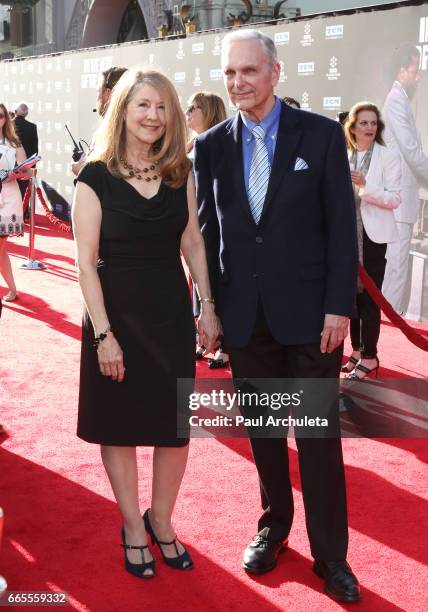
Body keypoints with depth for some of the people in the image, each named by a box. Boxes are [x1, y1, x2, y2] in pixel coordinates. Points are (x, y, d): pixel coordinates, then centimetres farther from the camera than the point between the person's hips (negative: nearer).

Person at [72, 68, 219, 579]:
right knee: (120, 426, 9)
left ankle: (161, 521, 31)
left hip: (172, 312, 4)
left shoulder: (181, 173, 1)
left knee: (176, 425, 9)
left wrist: (207, 305, 2)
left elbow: (192, 242, 7)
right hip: (117, 314, -3)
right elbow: (86, 263, -11)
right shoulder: (95, 178, -10)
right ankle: (133, 527, 29)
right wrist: (103, 334, -15)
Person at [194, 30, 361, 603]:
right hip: (244, 315, 3)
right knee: (262, 430, 14)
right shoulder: (210, 145, 4)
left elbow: (341, 226, -4)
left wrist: (339, 306, -8)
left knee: (319, 436, 6)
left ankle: (330, 554, 20)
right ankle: (274, 526, 33)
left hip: (308, 312, -2)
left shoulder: (321, 134, -3)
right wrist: (209, 307, 5)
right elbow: (206, 231, 7)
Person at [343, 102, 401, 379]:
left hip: (373, 234, -4)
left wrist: (365, 185, -22)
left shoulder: (389, 156, -4)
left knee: (369, 297, -3)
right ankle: (357, 350, 21)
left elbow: (395, 199, -11)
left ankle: (369, 357, 6)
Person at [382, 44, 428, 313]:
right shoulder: (397, 99, -13)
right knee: (398, 263, -7)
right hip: (400, 195, -10)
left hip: (404, 193, 10)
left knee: (399, 261, 14)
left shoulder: (402, 99, 18)